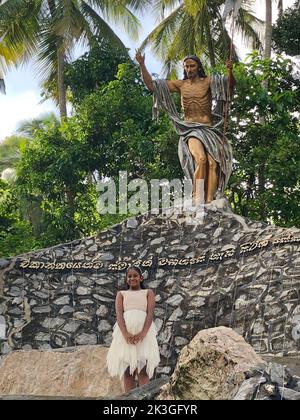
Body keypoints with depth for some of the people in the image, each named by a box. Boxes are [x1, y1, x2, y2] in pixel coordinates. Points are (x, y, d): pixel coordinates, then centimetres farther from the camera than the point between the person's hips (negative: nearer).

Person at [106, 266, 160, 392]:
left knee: (143, 371, -9)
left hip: (144, 331, -1)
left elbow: (150, 313, 1)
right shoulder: (121, 294, 19)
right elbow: (119, 314, 3)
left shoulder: (148, 292, 16)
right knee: (127, 371, -3)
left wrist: (143, 333, -17)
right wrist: (125, 334, -17)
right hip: (125, 332, 1)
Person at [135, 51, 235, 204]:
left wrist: (230, 71, -28)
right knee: (201, 158, -28)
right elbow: (151, 85, 13)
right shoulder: (180, 84, 12)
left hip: (209, 129, 1)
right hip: (191, 130, -1)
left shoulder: (208, 81, 8)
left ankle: (209, 202, -28)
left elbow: (230, 84, -7)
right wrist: (142, 65, 4)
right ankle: (197, 200, -29)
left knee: (213, 163, -22)